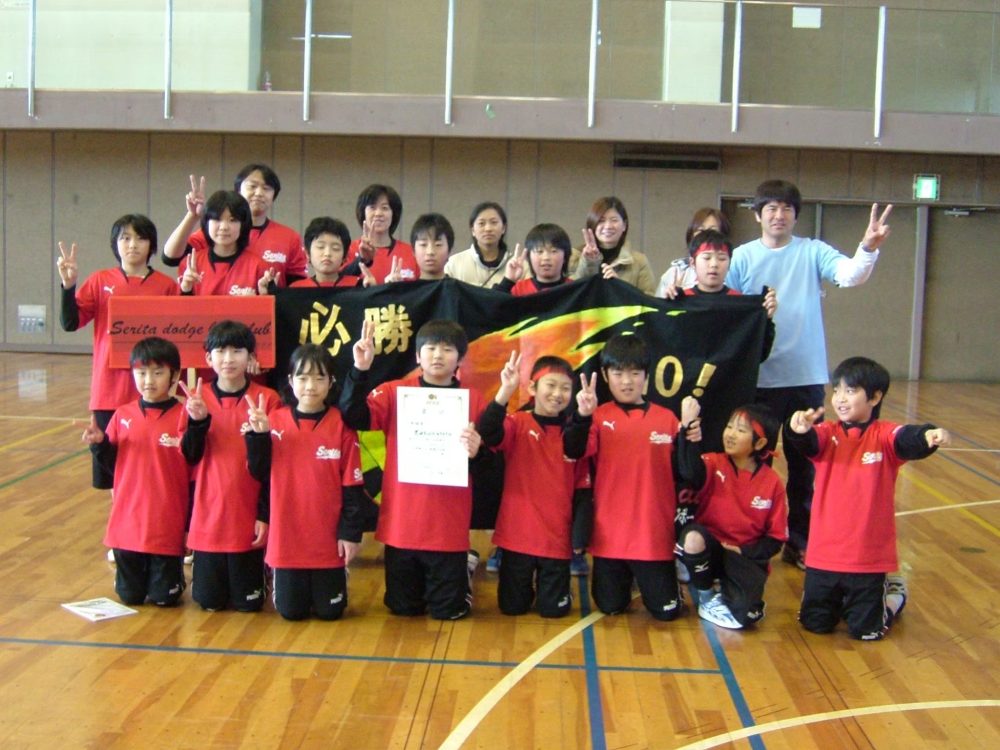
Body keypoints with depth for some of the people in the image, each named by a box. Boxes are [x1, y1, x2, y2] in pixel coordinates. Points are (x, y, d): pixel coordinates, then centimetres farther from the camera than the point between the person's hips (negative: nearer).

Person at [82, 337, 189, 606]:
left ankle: (173, 571, 35)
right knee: (130, 595, 12)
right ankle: (137, 572, 43)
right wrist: (99, 443, -8)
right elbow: (113, 465, 6)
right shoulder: (123, 415, 3)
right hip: (128, 522, 3)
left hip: (167, 525, -3)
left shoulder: (183, 416, -9)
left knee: (164, 597, 4)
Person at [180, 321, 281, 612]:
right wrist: (198, 421, -21)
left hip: (248, 517, -2)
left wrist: (265, 514, -5)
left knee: (248, 602, 5)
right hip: (208, 514, 2)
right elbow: (189, 456, -5)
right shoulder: (198, 398, 0)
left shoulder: (266, 399, -7)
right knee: (208, 601, 7)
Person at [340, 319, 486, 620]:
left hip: (449, 527, -1)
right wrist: (360, 369, -25)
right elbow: (353, 417, -16)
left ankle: (464, 571, 38)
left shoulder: (473, 400, 0)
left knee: (448, 611, 8)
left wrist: (476, 451, -20)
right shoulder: (394, 392, 0)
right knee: (403, 608, 12)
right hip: (401, 523, 1)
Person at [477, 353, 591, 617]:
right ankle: (525, 587, 40)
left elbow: (582, 488, 4)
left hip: (557, 538, 1)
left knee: (554, 608, 5)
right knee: (512, 606, 9)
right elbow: (487, 433, -28)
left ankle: (551, 589, 36)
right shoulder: (518, 423, -6)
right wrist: (505, 392, -39)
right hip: (518, 535, -1)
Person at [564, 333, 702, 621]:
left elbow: (685, 474, -3)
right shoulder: (600, 416, -3)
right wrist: (583, 416, -37)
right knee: (610, 607, 9)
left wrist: (689, 431, -16)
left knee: (666, 610, 4)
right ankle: (625, 581, 41)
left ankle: (647, 580, 36)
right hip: (610, 533, 0)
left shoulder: (666, 418, 1)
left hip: (654, 533, 1)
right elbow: (573, 452, -20)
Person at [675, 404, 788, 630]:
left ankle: (725, 594, 13)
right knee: (693, 537, -35)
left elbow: (776, 538, 2)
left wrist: (744, 552, -12)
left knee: (746, 614, -26)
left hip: (745, 556, -1)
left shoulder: (772, 482, -3)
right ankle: (707, 597, -6)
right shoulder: (713, 465, -6)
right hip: (709, 548, 1)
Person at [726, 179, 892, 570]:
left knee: (803, 464, 11)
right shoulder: (743, 257, -1)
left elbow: (849, 274, -16)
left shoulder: (813, 252, 1)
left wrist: (868, 248, -35)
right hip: (758, 378, -1)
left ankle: (800, 542, 22)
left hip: (806, 377, 1)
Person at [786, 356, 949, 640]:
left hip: (869, 557, -3)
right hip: (824, 554, 3)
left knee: (866, 630, 6)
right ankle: (842, 598, 42)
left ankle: (893, 594, 35)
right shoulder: (827, 434, -2)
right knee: (815, 623, 12)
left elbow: (909, 439, -29)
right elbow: (808, 443, -23)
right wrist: (799, 430, -48)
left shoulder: (884, 435, -8)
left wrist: (928, 436, -53)